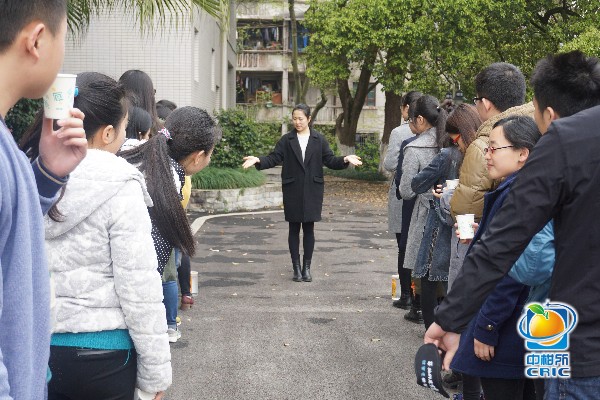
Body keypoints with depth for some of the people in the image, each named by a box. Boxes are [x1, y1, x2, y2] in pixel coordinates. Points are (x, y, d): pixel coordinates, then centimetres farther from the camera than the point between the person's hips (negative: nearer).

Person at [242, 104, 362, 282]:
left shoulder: (319, 140, 5)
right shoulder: (286, 140, 4)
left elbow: (330, 160, 2)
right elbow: (274, 158, -2)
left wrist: (345, 160, -15)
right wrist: (259, 160, -19)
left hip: (312, 191, 0)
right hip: (292, 191, 0)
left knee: (309, 228, 5)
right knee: (294, 229, 5)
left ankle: (307, 267, 14)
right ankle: (296, 268, 12)